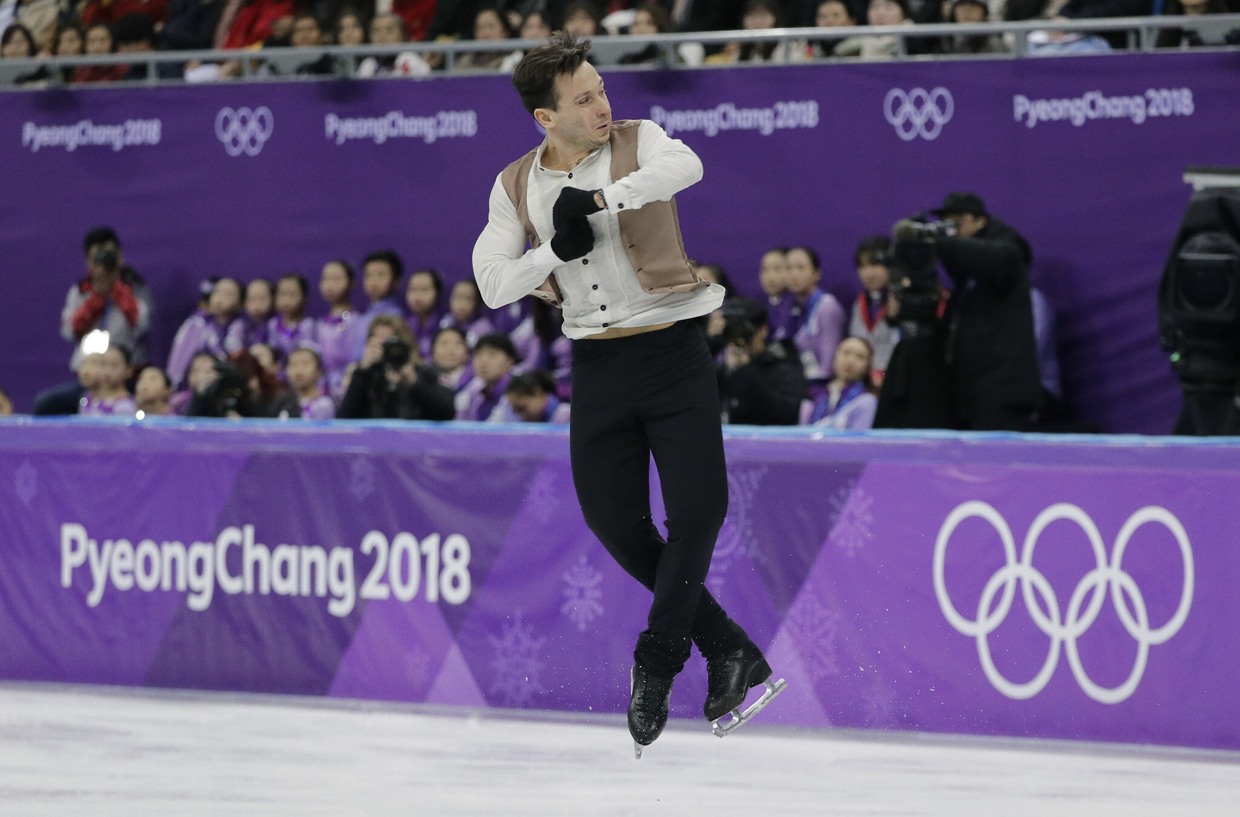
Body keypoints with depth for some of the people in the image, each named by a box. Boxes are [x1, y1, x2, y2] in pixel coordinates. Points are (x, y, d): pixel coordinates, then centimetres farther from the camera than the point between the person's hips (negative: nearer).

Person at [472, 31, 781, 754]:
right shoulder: (516, 188, 6)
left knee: (699, 506, -12)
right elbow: (493, 283, 1)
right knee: (615, 522, 0)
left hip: (672, 349, -3)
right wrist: (556, 248, -15)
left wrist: (597, 198, -31)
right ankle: (728, 648, 13)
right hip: (597, 362, 3)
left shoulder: (637, 143, -5)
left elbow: (685, 166, -28)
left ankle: (655, 666, 4)